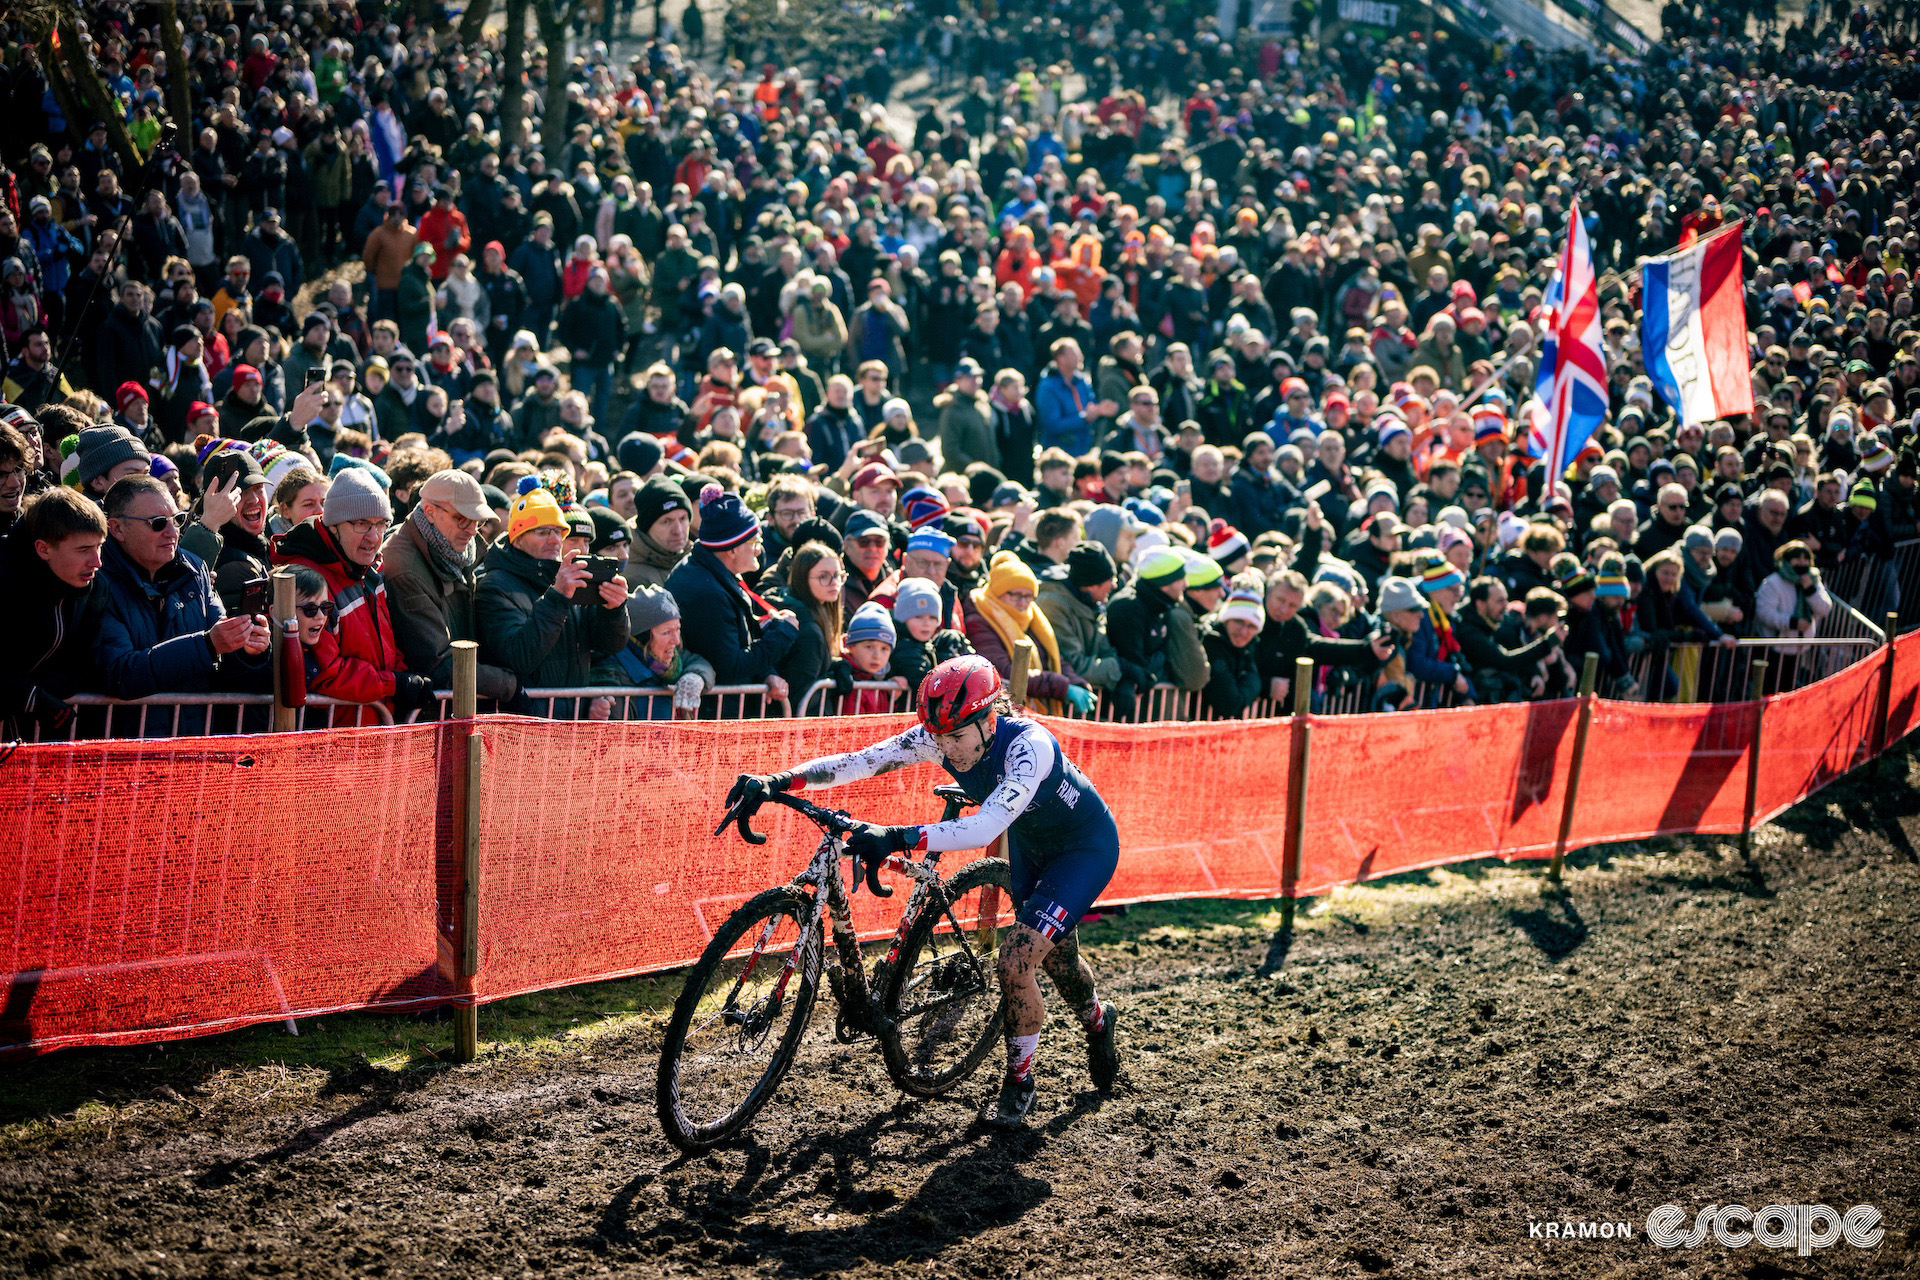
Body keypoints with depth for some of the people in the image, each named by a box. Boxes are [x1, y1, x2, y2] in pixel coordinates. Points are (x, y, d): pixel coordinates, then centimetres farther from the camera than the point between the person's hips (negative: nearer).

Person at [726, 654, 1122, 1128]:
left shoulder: (1028, 746, -40)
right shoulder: (938, 737, -23)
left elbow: (988, 827, -52)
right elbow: (860, 761, -29)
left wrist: (899, 839, -63)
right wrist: (777, 781, -41)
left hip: (1086, 846, -7)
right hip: (1030, 841, 8)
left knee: (1016, 959, -18)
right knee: (1055, 954, 25)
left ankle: (1020, 1081, 5)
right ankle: (1099, 1020, 57)